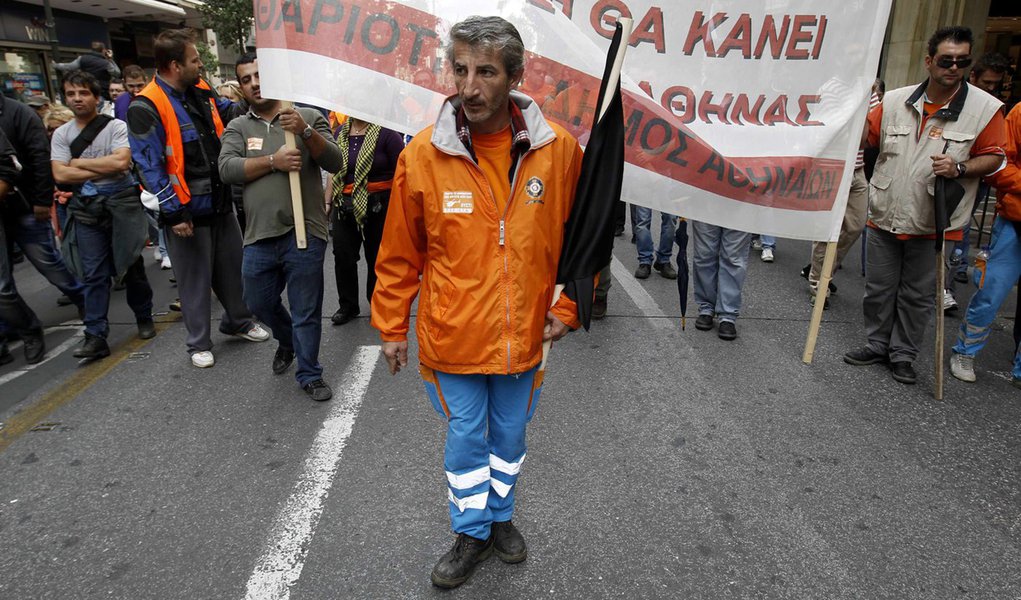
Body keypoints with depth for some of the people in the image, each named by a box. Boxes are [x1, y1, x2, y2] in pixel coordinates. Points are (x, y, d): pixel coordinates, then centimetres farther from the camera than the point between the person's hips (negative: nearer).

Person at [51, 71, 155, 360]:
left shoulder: (116, 126, -1)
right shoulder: (61, 134, 8)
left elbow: (121, 162, -17)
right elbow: (60, 175, -3)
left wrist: (79, 162, -7)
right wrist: (105, 169, -8)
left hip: (121, 203, -2)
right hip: (85, 208, 3)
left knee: (131, 265, 8)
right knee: (94, 274, 0)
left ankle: (144, 318, 26)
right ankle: (96, 336, 2)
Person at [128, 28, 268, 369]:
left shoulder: (201, 91, 6)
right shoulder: (146, 107, -16)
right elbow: (149, 165, -17)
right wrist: (173, 212, -19)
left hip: (221, 202, 7)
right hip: (186, 211, -7)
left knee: (232, 267, 17)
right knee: (194, 278, 6)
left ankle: (238, 322, 37)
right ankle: (199, 343, 21)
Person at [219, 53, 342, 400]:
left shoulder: (309, 117, 4)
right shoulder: (237, 128, 9)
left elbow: (334, 162, -8)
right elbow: (227, 169, -6)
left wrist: (305, 131, -22)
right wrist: (273, 161, -17)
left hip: (304, 234, -3)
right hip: (259, 237, 3)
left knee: (306, 313, 4)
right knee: (259, 304, 19)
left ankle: (309, 375, 22)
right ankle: (287, 341, 49)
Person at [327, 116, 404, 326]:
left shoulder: (386, 133, -10)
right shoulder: (341, 133, 8)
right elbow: (335, 172, 16)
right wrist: (327, 202, 13)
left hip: (379, 206, -5)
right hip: (345, 206, 5)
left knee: (377, 257, 8)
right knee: (343, 256, 6)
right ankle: (348, 305, 23)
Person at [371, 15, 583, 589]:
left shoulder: (559, 148, -10)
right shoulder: (423, 154, -12)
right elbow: (400, 253, -2)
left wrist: (566, 306, 0)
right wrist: (392, 327, 3)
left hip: (524, 333, 2)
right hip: (452, 336, -1)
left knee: (510, 435, 21)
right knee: (465, 438, 14)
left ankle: (501, 515, 48)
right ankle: (473, 531, 39)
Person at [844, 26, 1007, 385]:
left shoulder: (985, 107, -6)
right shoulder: (895, 100, 0)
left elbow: (994, 156, -3)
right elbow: (866, 137, 8)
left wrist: (959, 169, -21)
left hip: (933, 224, -2)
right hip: (885, 217, 2)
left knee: (917, 296, 9)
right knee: (878, 289, 13)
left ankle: (903, 355, 25)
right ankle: (877, 345, 30)